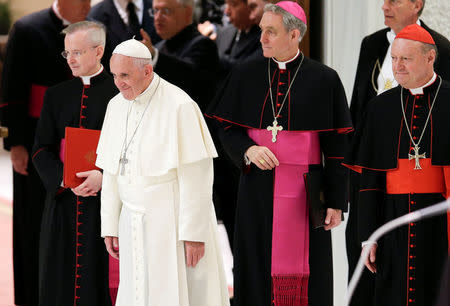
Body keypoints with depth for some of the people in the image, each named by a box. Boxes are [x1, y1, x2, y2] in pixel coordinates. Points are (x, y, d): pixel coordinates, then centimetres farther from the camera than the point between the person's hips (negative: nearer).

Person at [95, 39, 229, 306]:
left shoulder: (179, 106, -16)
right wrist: (110, 226, 10)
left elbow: (196, 176, -17)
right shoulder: (117, 107, 6)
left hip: (175, 221, -6)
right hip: (135, 223, 7)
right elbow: (112, 172, 12)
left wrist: (194, 233, -19)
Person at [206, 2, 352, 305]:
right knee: (258, 268, 2)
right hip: (258, 190, 2)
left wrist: (336, 202, -5)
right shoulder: (245, 75, 6)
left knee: (304, 277, -1)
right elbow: (227, 128, 9)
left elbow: (337, 145, -1)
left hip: (304, 189, -2)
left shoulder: (324, 79, -1)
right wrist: (247, 150, -13)